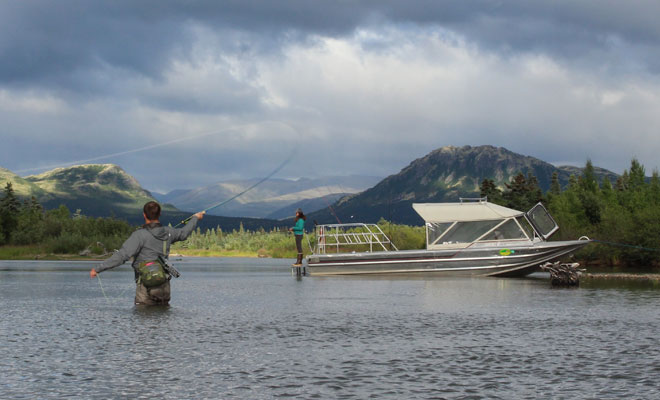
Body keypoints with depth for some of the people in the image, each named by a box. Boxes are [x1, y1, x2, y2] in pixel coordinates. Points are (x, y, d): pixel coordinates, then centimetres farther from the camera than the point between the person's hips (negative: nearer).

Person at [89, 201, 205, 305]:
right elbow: (183, 233, 28)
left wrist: (98, 269, -16)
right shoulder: (167, 232, 6)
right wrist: (195, 218, 48)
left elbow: (121, 256, -19)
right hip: (164, 287, 6)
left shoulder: (140, 235, -13)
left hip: (146, 286, -6)